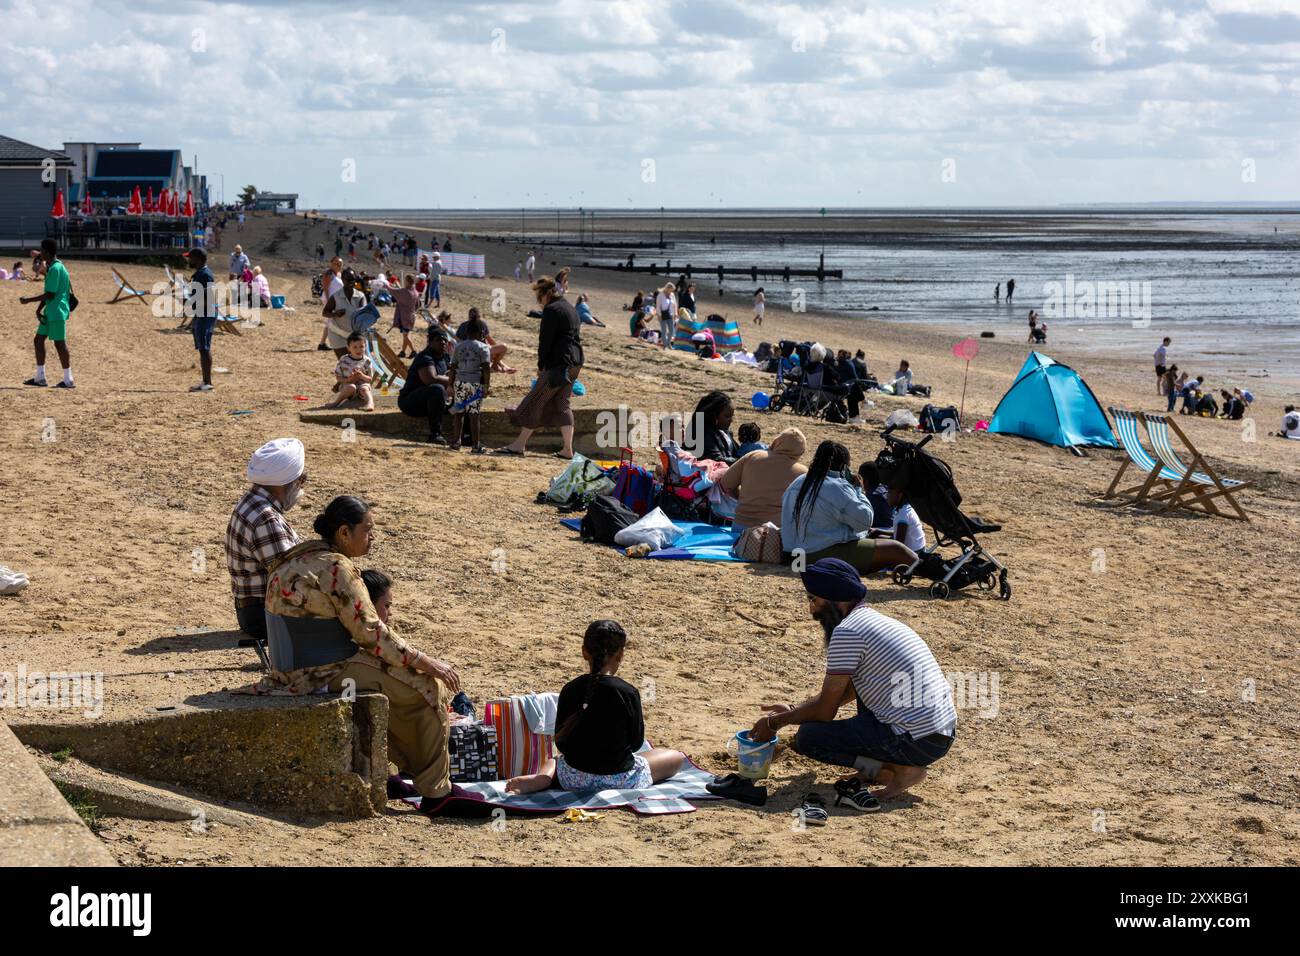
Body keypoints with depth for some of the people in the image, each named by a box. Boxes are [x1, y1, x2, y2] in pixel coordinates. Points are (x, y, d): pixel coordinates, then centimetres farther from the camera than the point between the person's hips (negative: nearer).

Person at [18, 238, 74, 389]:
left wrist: (29, 300, -13)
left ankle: (68, 380, 2)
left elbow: (50, 295, -21)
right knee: (38, 340, 11)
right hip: (50, 313, 10)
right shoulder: (52, 267, 13)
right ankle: (40, 378, 16)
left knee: (60, 344, -4)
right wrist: (39, 310, 8)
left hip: (57, 313, -10)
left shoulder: (56, 269, -18)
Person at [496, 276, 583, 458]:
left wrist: (541, 365, -4)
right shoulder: (571, 308, 19)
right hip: (574, 364, 9)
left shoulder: (551, 310, -11)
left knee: (535, 402, -3)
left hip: (558, 365, -9)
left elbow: (546, 340, -13)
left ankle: (519, 444, 0)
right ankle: (567, 449, 6)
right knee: (561, 404, 12)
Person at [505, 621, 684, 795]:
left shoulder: (570, 690, -7)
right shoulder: (628, 693, -17)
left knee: (554, 760, 40)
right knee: (677, 757, 18)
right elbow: (636, 743, -6)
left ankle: (540, 779, -1)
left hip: (573, 780, 3)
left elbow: (560, 744, -1)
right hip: (619, 780, -3)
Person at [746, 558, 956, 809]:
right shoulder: (876, 619, 18)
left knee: (807, 737, -2)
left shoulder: (846, 631, -12)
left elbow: (825, 711, -6)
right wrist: (792, 710, 32)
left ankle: (901, 770, -6)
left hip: (917, 741, -9)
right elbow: (844, 692, 31)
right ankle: (877, 768, 15)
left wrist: (775, 722, 9)